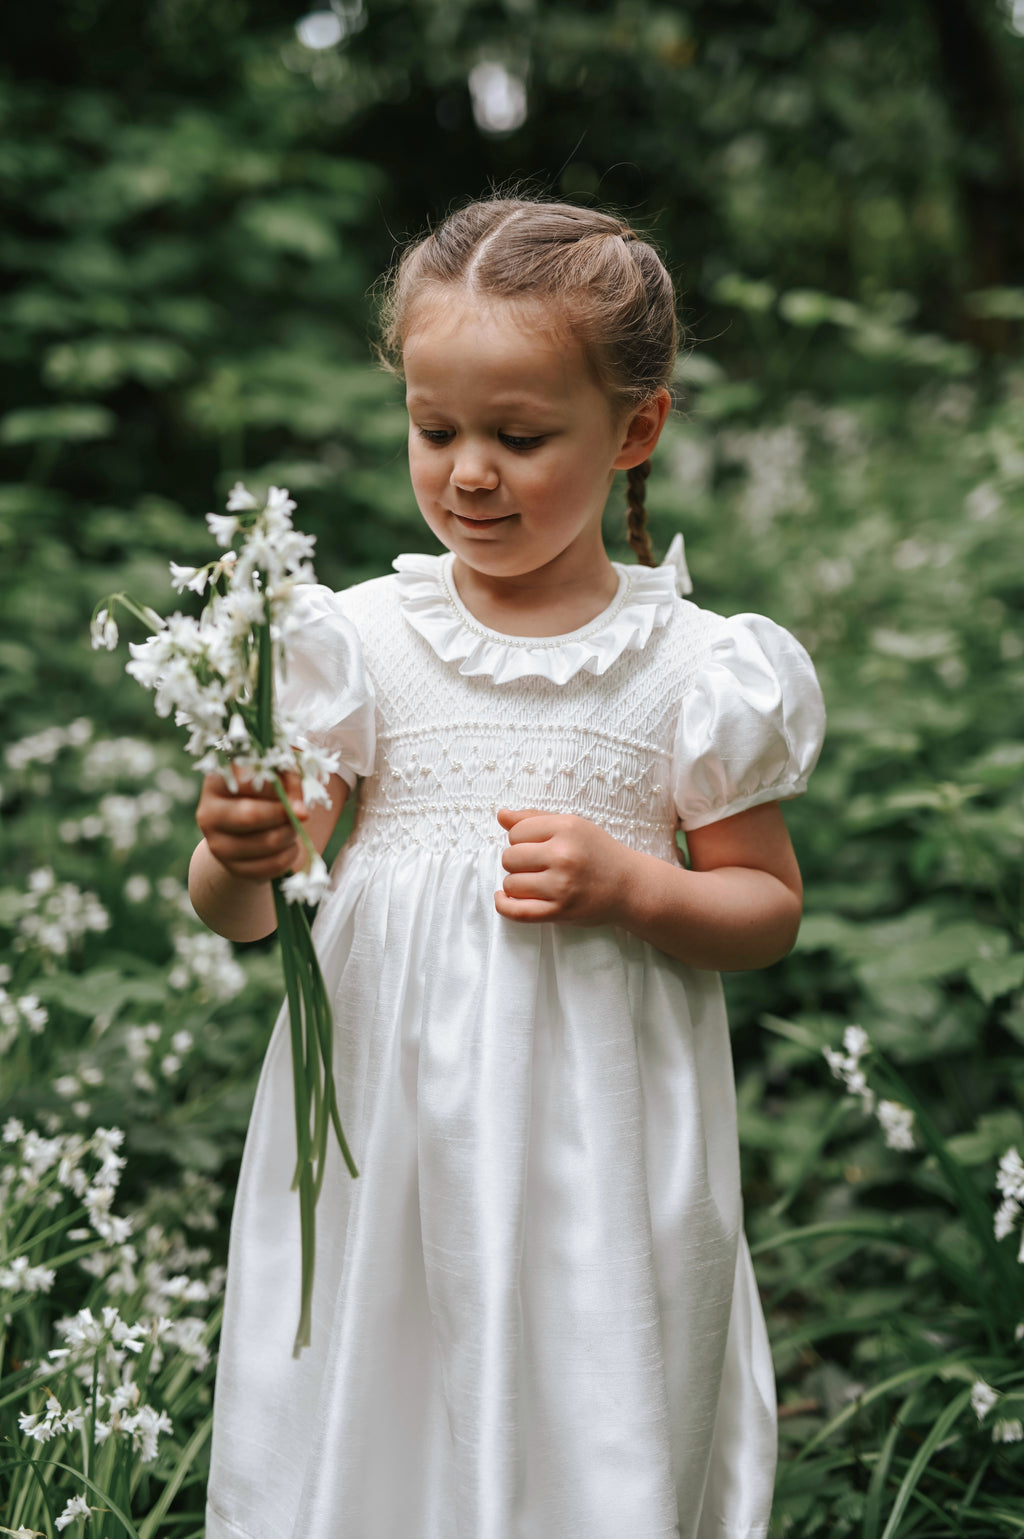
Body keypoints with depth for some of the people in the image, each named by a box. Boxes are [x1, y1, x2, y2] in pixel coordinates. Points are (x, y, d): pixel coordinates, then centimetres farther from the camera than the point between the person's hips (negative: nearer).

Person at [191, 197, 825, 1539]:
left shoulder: (691, 668, -4)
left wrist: (629, 884, -14)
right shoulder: (363, 641, -2)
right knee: (360, 1426, 11)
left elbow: (770, 907, 4)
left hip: (594, 1145, -1)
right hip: (382, 1122, 1)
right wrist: (237, 860, -22)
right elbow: (240, 916, 0)